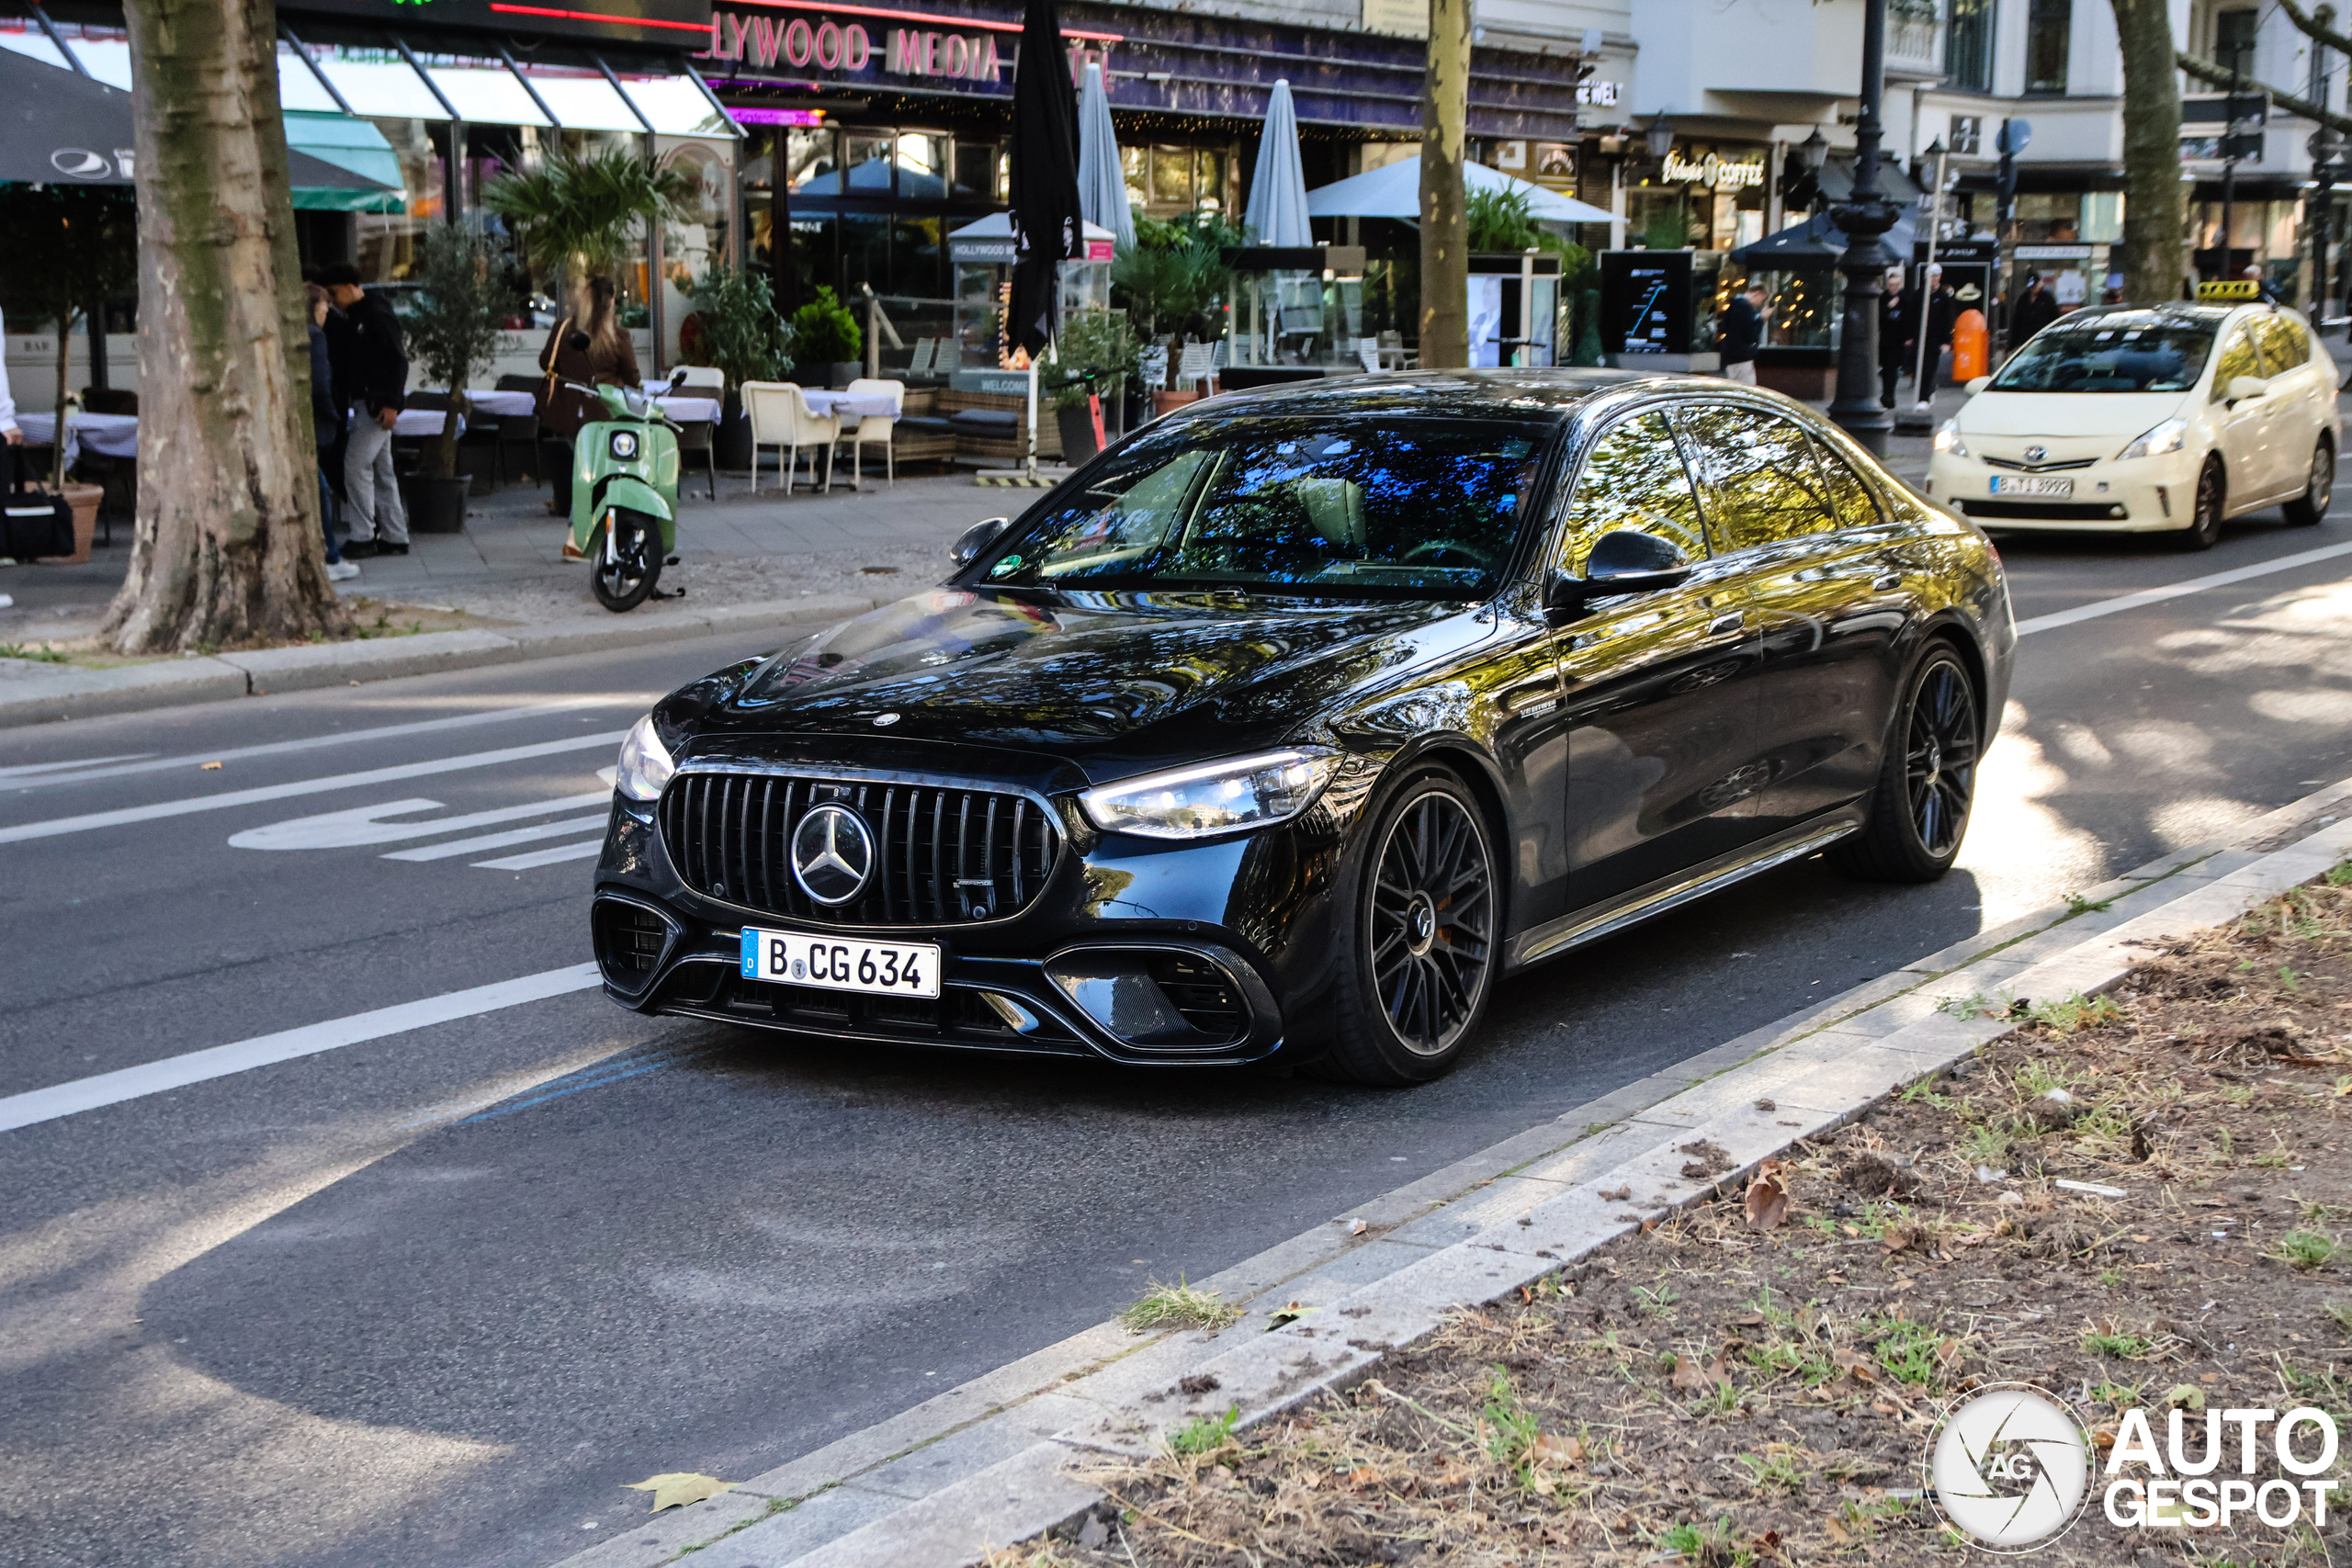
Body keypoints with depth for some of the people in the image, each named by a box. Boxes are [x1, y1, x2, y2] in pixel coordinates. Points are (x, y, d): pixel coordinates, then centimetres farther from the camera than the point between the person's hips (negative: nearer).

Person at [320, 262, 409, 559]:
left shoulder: (377, 316, -13)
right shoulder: (353, 318, 16)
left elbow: (399, 361, -18)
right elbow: (343, 361, 23)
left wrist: (391, 403, -23)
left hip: (378, 405, -10)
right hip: (363, 403, 10)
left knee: (357, 464, -11)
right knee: (381, 470, 11)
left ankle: (362, 537, -7)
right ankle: (394, 537, 15)